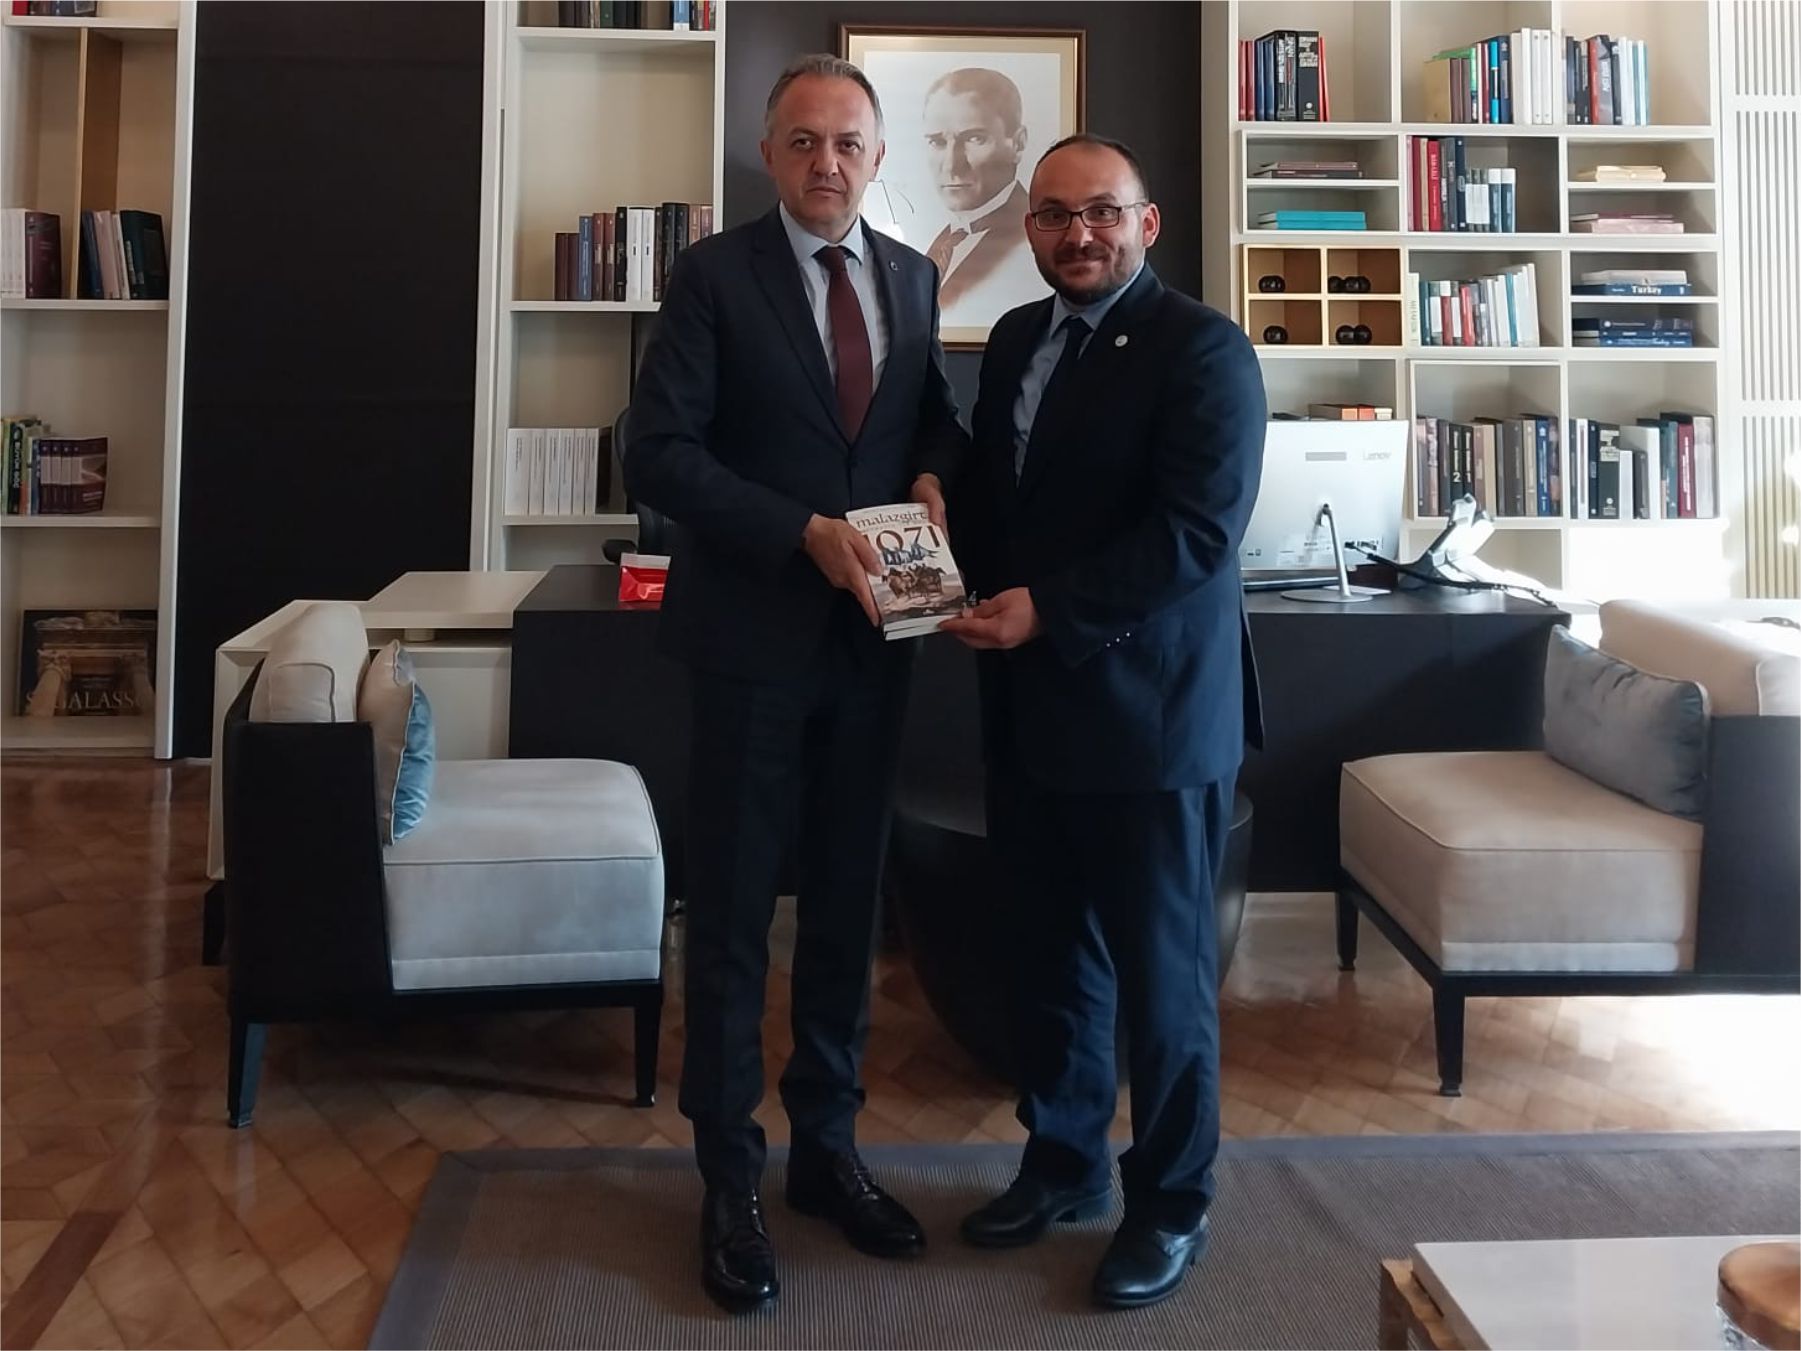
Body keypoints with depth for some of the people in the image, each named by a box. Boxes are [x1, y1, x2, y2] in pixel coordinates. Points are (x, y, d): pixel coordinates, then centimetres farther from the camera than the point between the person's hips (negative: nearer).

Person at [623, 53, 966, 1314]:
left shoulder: (911, 277, 9)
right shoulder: (714, 275, -5)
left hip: (873, 640, 5)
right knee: (734, 915, 5)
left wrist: (932, 476, -5)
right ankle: (731, 1179, 18)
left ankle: (828, 1147, 28)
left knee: (847, 904, 13)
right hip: (755, 637, -4)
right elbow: (660, 453, -12)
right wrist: (806, 533, -20)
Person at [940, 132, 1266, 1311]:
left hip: (1152, 708, -7)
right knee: (1053, 952, 16)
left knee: (1161, 967, 5)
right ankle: (1063, 1160, 33)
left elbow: (1198, 529, -20)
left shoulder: (1202, 347, -10)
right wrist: (970, 584, -1)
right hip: (1034, 704, 7)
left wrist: (1047, 608, -22)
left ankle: (1172, 1202, 21)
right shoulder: (1017, 338, 13)